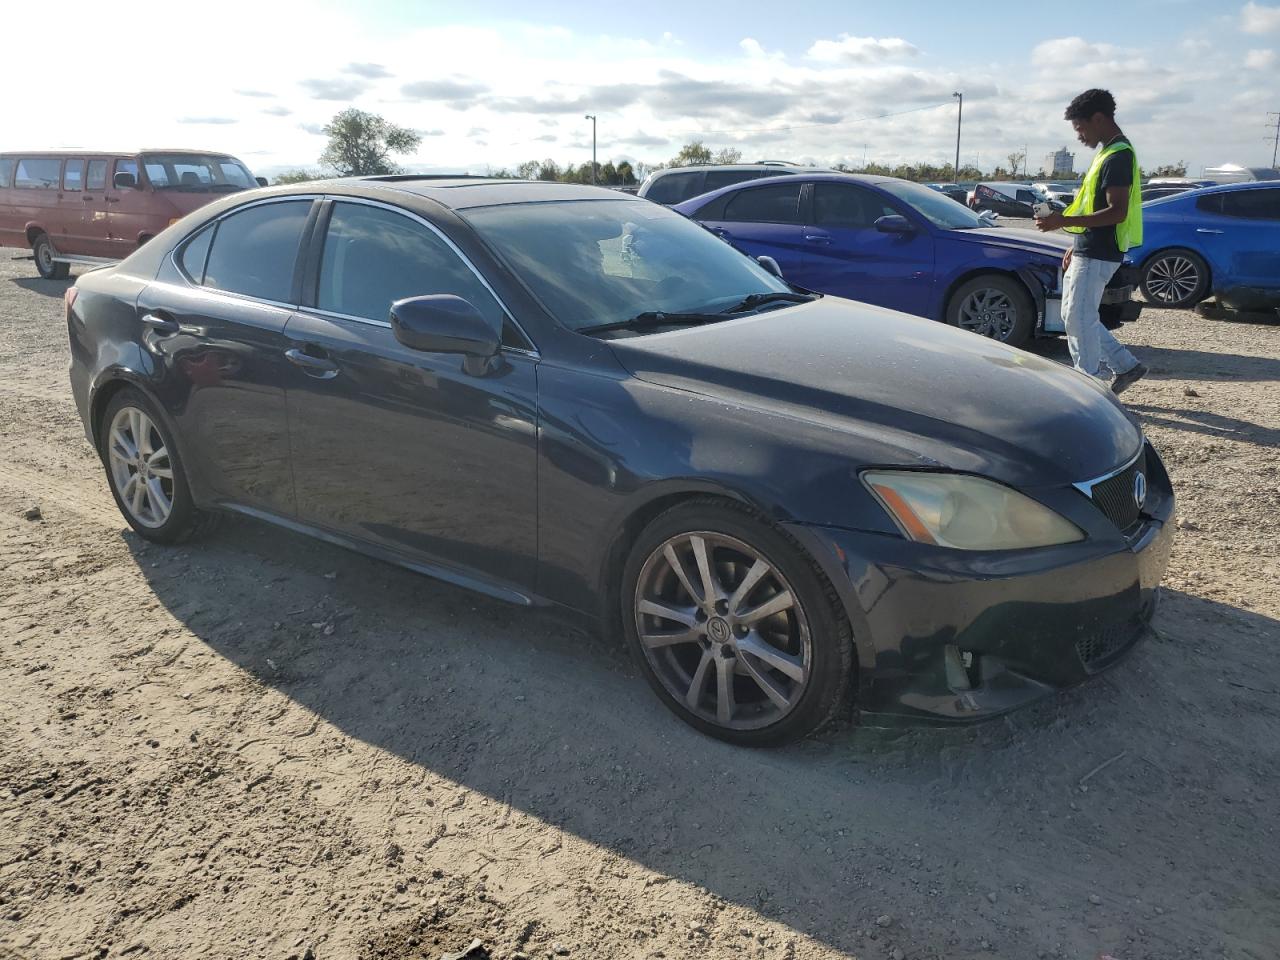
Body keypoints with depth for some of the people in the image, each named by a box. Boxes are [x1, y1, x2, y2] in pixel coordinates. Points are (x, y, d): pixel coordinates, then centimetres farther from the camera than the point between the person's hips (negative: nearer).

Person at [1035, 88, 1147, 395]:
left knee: (1080, 320, -6)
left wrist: (1063, 221, -28)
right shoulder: (1107, 153, 17)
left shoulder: (1118, 156, -15)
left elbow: (1117, 212, -24)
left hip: (1098, 255, -10)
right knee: (1074, 317, 14)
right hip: (1087, 251, 10)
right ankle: (1126, 366, 23)